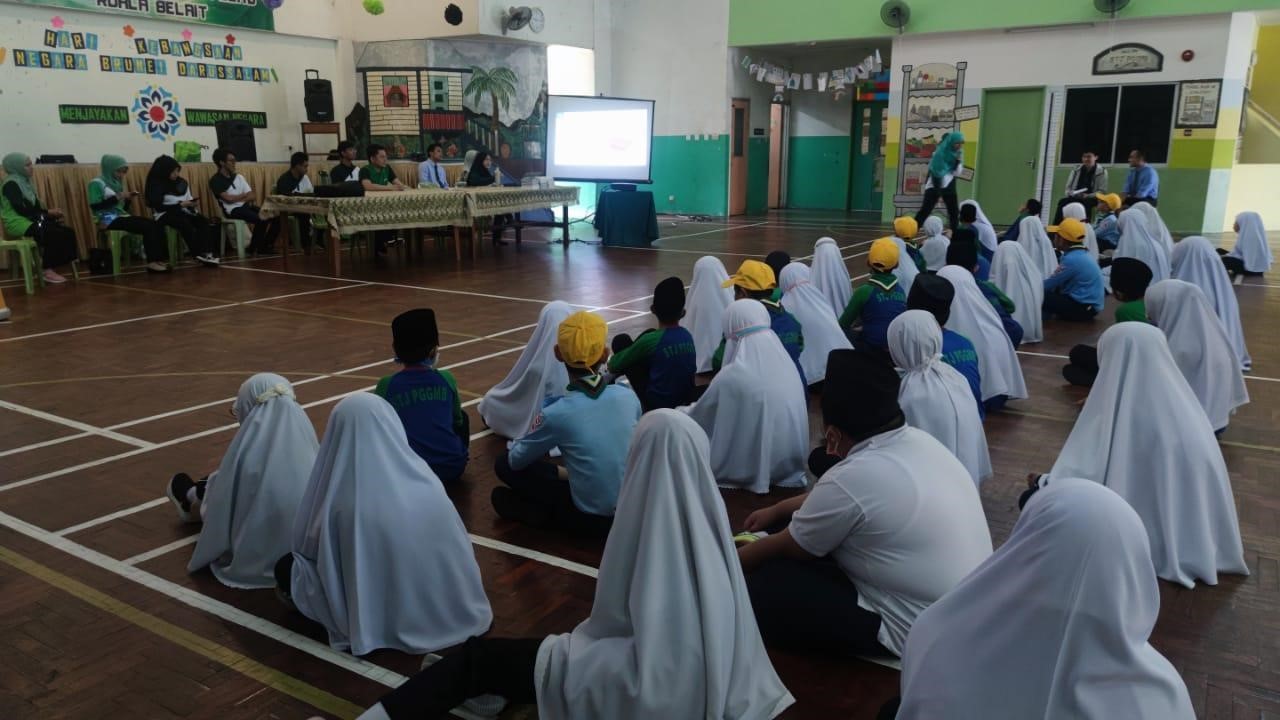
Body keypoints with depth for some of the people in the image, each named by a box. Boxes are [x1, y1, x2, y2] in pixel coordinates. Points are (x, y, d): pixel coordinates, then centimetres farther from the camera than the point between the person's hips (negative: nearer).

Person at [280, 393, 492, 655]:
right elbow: (455, 548, 2)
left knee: (286, 566, 14)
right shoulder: (425, 481, -12)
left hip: (376, 623, -3)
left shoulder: (340, 500, -22)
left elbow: (306, 546, -4)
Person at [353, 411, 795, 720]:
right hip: (707, 677, 6)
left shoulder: (642, 520, -16)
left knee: (478, 659, 1)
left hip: (648, 683, -6)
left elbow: (612, 614, -2)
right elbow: (727, 616, 5)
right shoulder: (709, 514, -5)